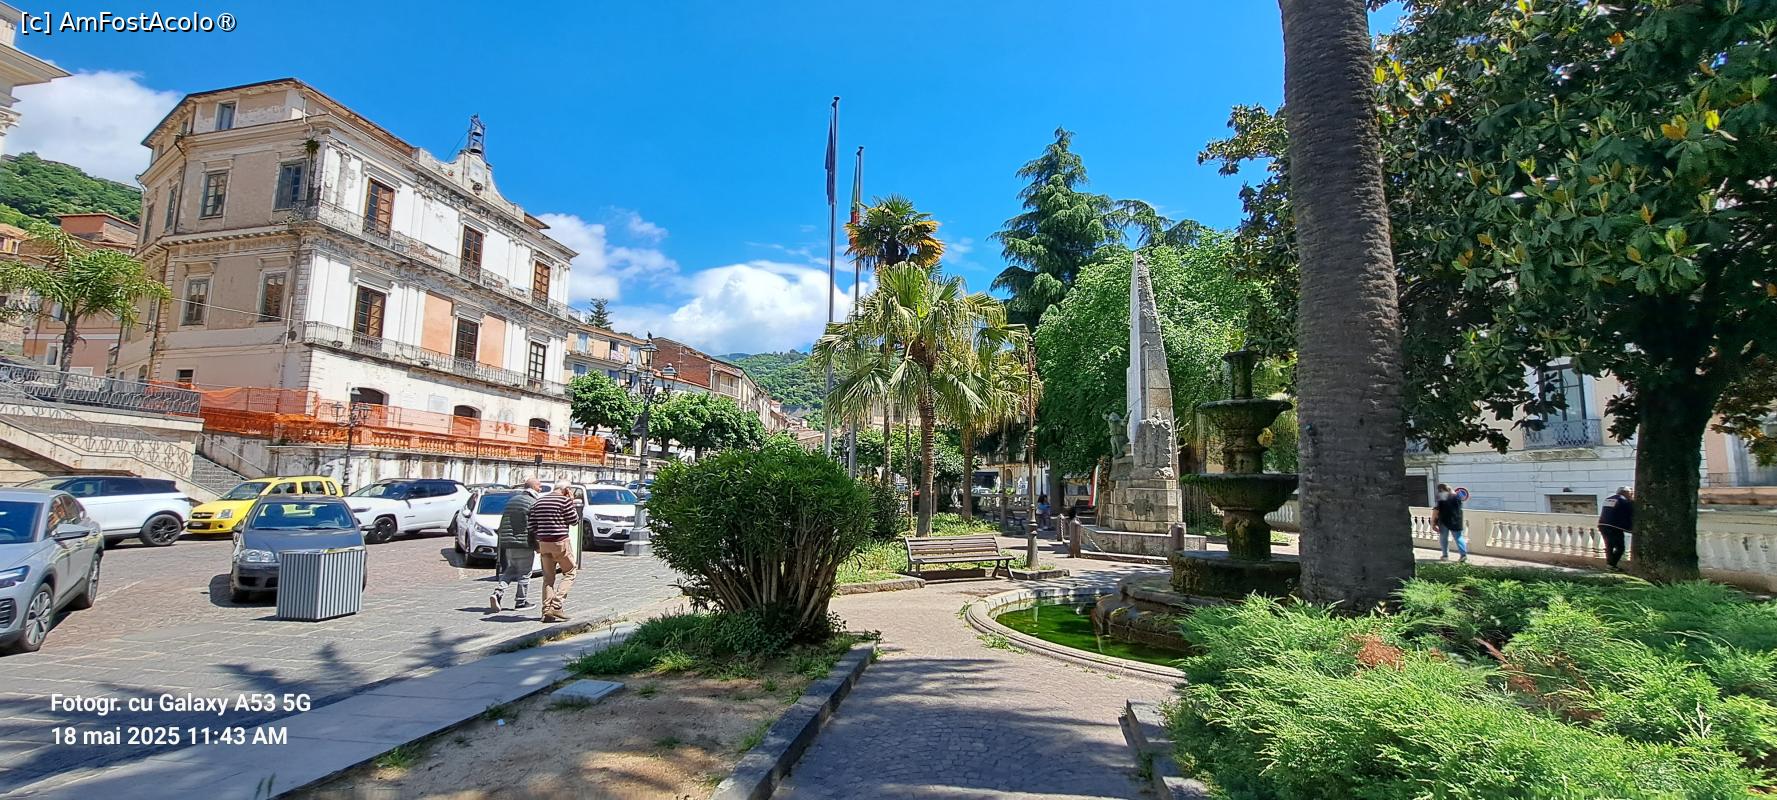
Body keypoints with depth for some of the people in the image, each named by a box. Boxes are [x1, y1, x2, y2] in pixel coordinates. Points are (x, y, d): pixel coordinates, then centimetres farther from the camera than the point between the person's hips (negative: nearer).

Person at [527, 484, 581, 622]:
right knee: (570, 573, 7)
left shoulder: (538, 501, 10)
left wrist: (538, 539, 18)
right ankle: (555, 606, -4)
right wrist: (572, 502, 3)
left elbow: (530, 525, 9)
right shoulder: (565, 501, -10)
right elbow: (575, 521, -4)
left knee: (548, 578, 13)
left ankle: (546, 611, 9)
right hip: (560, 543, -6)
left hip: (543, 543, 6)